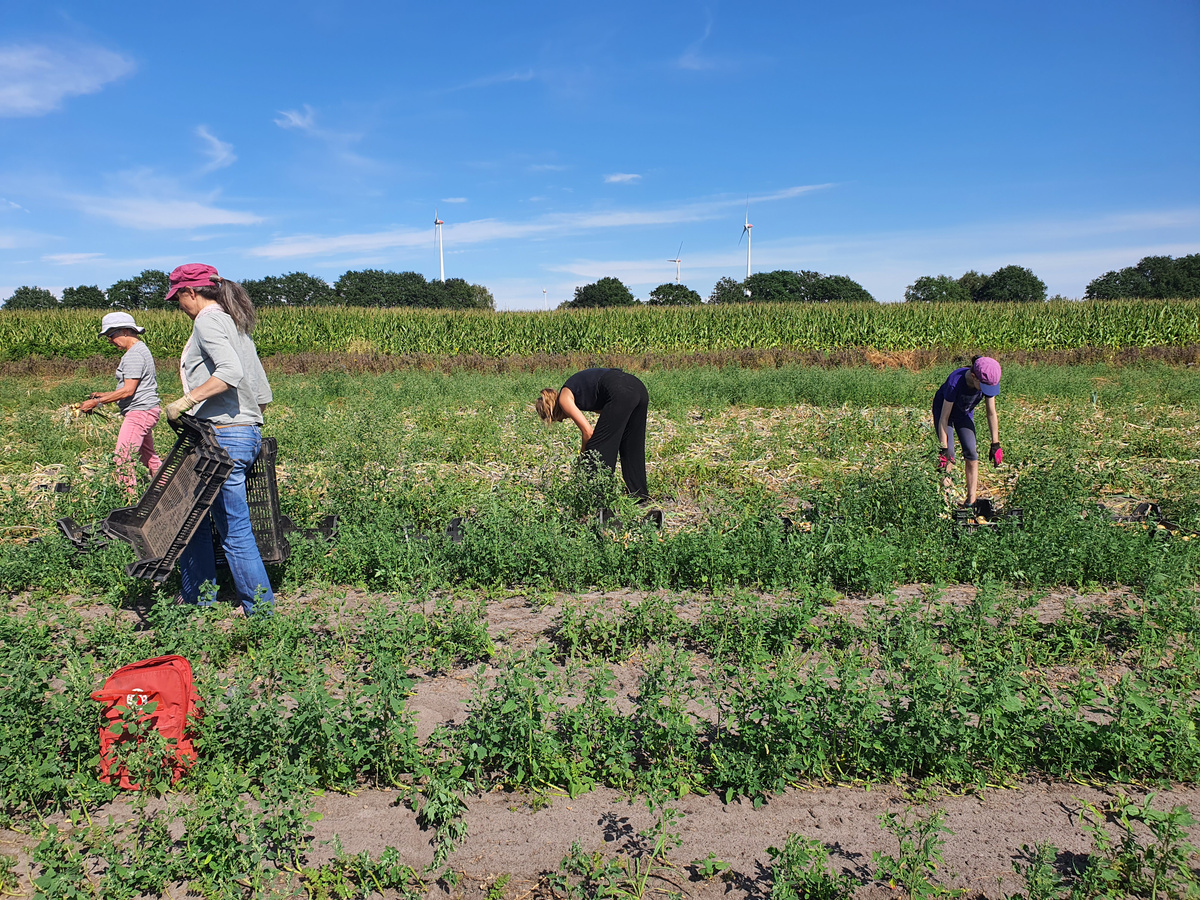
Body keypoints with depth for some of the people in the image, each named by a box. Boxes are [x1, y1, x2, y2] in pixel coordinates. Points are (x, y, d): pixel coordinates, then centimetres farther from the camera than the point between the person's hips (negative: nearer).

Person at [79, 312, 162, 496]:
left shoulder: (134, 354, -16)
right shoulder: (141, 350, 17)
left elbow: (128, 390, -22)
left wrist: (97, 402, -17)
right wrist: (105, 395, 17)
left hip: (139, 412, -11)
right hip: (144, 411, 11)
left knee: (122, 457, -12)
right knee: (148, 455, 19)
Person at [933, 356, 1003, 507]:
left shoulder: (988, 381, -26)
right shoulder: (955, 382, -39)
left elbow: (992, 414, -14)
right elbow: (944, 417, -32)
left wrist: (995, 444, -13)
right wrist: (943, 449, -30)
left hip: (965, 412, 4)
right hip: (943, 408, -4)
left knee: (972, 454, -6)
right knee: (948, 455, -14)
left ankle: (971, 501, 0)